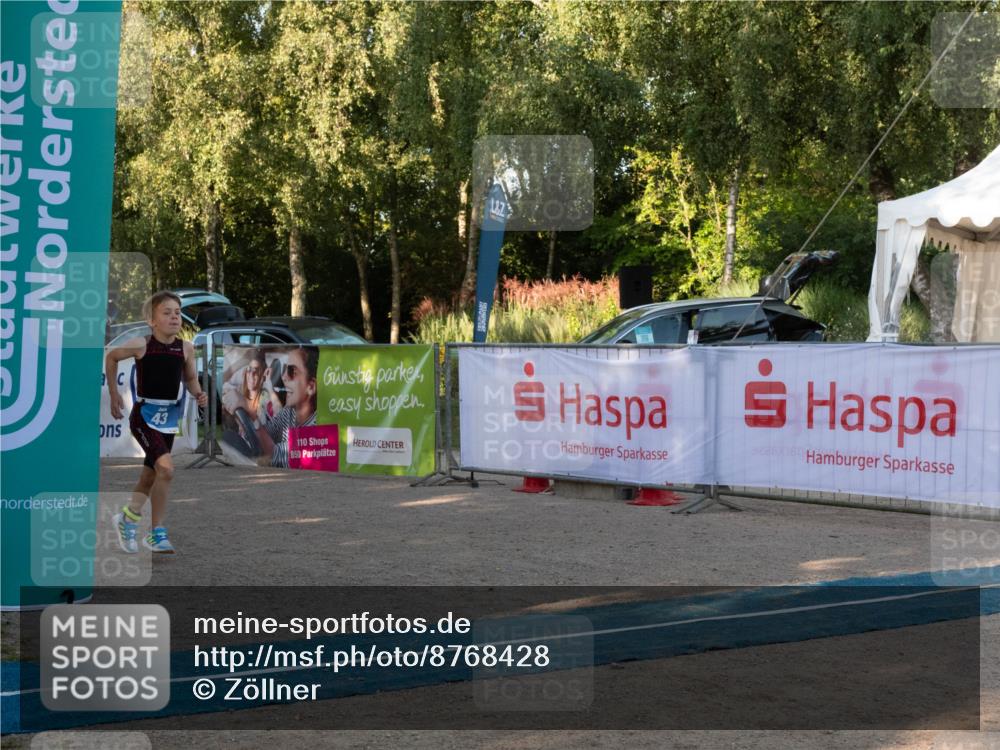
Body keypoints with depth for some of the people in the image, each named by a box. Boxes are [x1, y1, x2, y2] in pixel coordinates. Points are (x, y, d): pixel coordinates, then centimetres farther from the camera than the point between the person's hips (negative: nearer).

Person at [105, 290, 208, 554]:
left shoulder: (186, 348, -2)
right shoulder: (141, 345, -11)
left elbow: (190, 379, 14)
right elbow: (111, 357, 7)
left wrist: (198, 394, -8)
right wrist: (114, 394, 9)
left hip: (169, 417, 5)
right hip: (144, 415, -5)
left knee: (150, 475, 16)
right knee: (166, 469, -21)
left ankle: (127, 518, 41)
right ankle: (158, 533, -9)